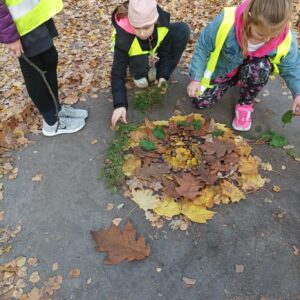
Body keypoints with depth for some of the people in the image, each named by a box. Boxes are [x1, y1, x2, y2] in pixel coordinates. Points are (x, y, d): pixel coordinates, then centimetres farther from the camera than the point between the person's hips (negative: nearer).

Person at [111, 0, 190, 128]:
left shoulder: (162, 22, -33)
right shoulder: (124, 40, -40)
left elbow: (166, 51, -17)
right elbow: (117, 74, -35)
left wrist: (163, 75, -28)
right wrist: (120, 104, -42)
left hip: (154, 45, 4)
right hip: (135, 53, -3)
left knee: (183, 30, -22)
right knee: (139, 66, -40)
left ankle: (157, 71, -11)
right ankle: (139, 75, -2)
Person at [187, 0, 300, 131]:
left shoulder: (286, 39, -30)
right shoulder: (227, 22, -38)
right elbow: (202, 47, -21)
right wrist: (196, 78, -22)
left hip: (253, 71, 0)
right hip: (222, 69, 1)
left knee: (260, 68, -37)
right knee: (200, 102, -8)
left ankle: (245, 104, -7)